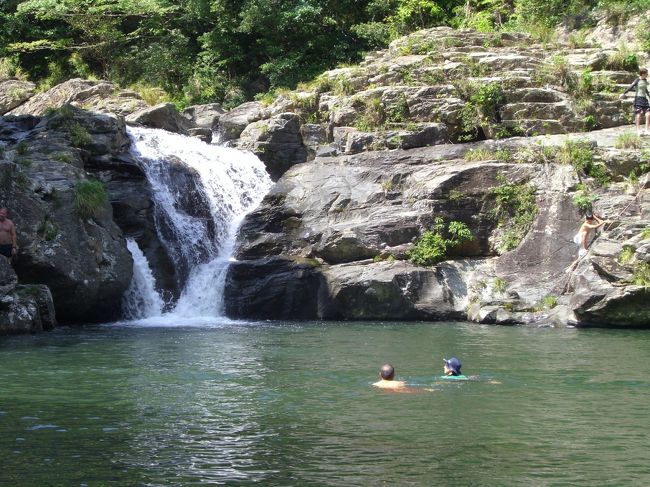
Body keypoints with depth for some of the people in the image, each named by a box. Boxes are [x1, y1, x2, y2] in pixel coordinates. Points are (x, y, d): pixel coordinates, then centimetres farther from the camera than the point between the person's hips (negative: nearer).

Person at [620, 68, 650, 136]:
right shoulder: (637, 80, -8)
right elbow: (630, 87, -15)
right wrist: (624, 93, -22)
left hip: (644, 98, 7)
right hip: (638, 98, -7)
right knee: (638, 114, -7)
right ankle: (638, 130, -4)